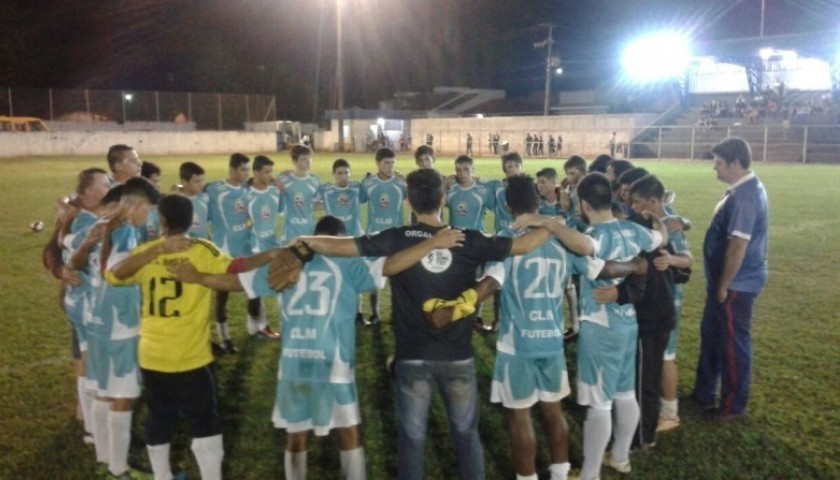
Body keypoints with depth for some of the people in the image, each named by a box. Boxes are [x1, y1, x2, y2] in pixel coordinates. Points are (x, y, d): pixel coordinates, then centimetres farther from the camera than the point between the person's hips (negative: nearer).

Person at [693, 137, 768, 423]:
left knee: (732, 343, 4)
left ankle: (733, 406, 20)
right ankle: (704, 394, 34)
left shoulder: (744, 196, -23)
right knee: (711, 335, 19)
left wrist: (723, 286, -19)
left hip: (736, 284, -10)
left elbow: (738, 246, -26)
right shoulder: (746, 189, 10)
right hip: (730, 281, 10)